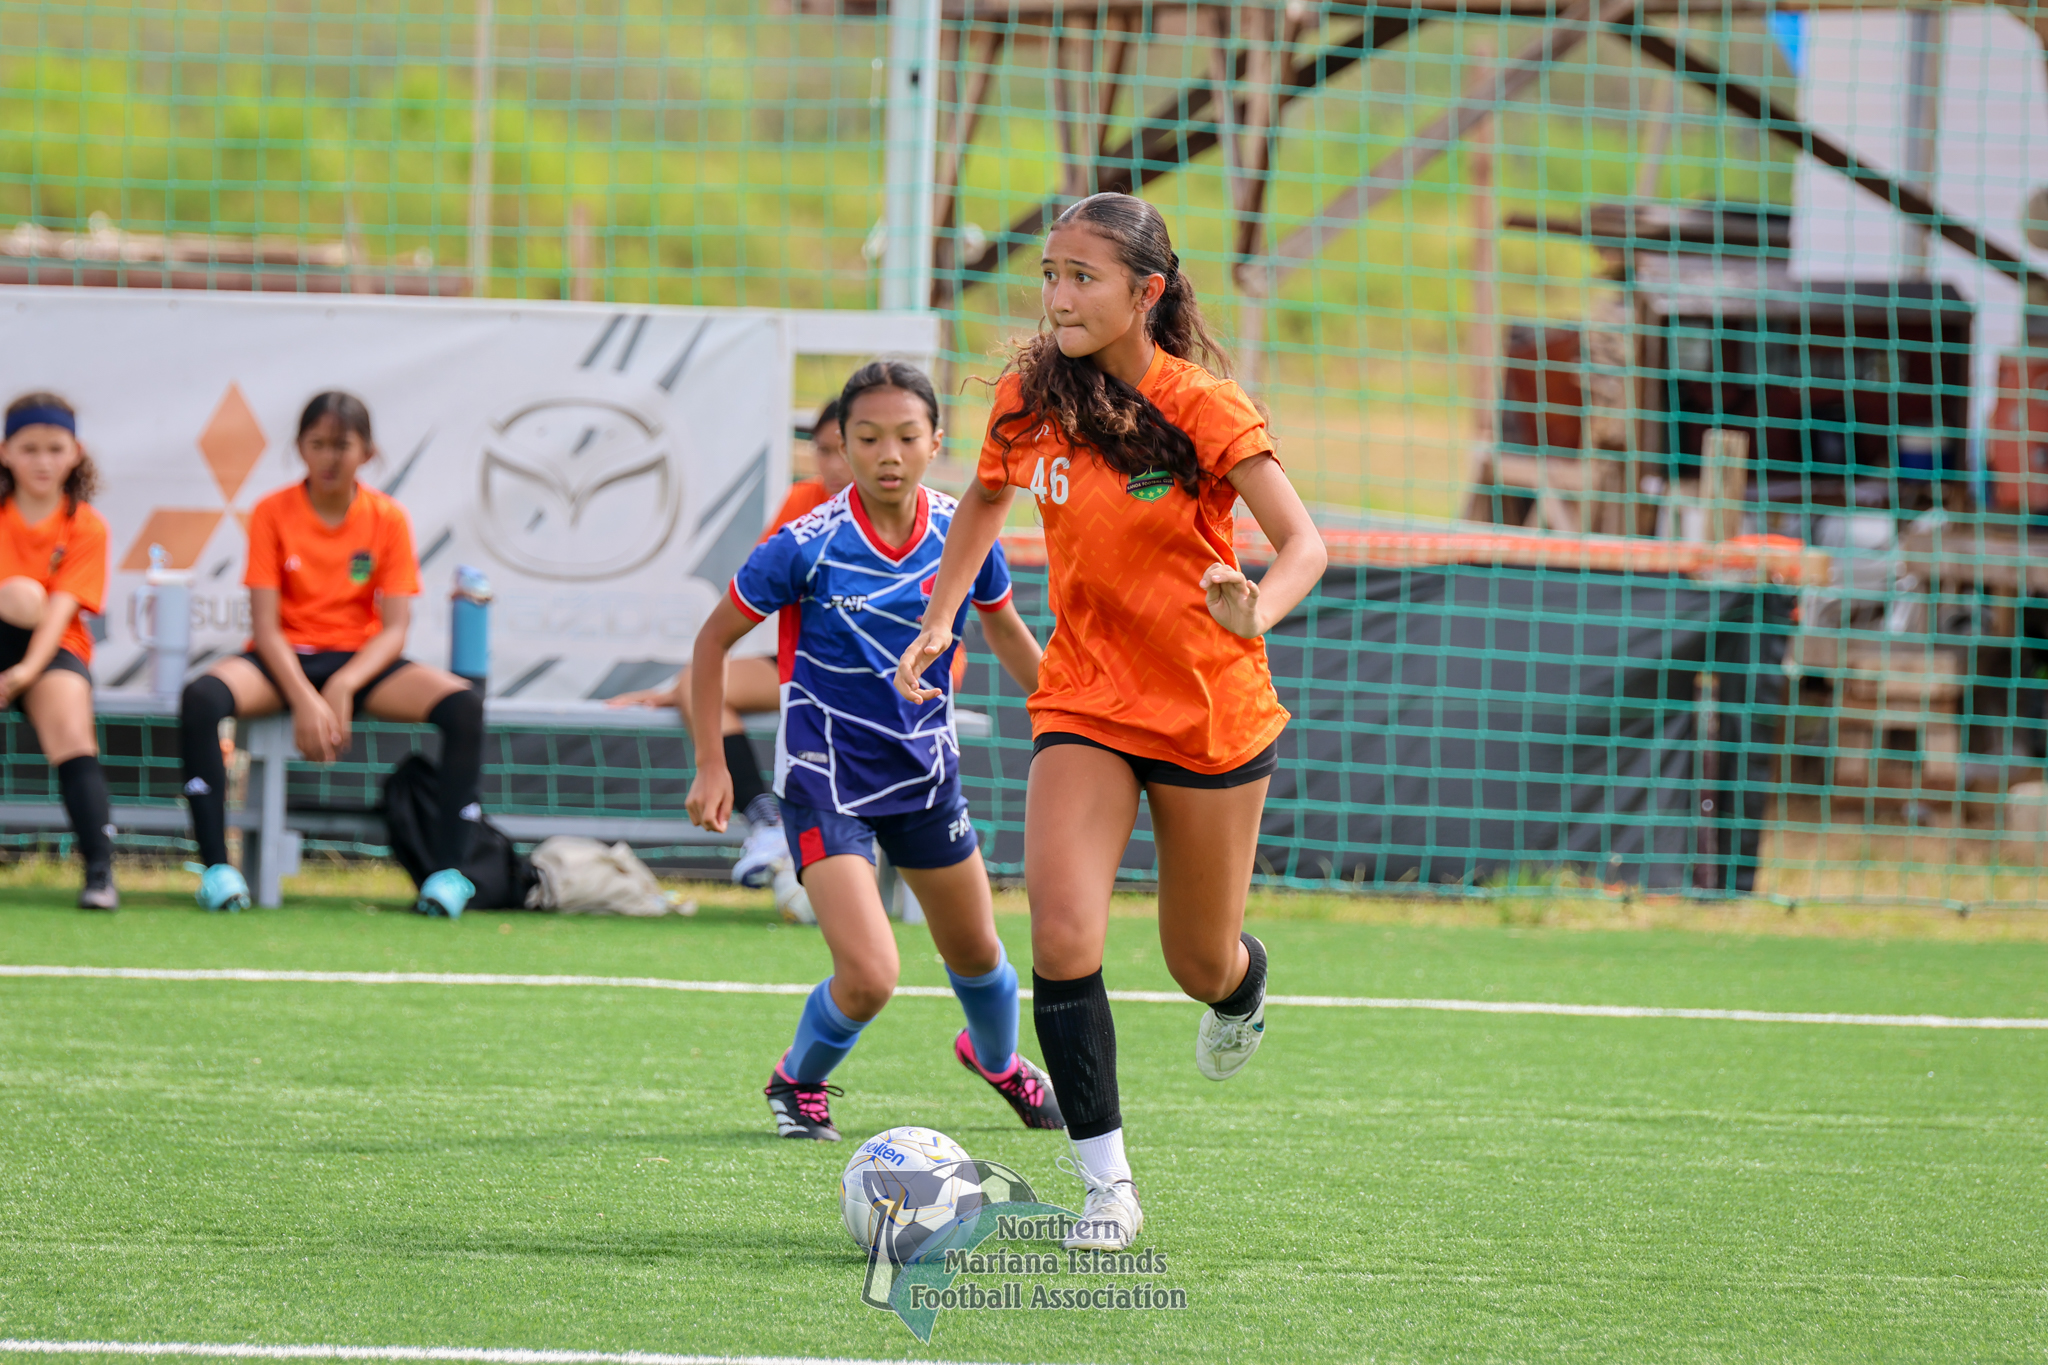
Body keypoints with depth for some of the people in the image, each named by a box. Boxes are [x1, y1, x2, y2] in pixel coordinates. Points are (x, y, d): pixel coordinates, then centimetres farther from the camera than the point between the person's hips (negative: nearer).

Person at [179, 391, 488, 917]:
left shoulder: (388, 519, 0)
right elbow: (265, 624, -8)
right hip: (285, 660, -1)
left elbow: (395, 629, -6)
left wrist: (343, 687, -23)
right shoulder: (273, 513, -2)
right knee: (201, 697, -34)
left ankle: (449, 871, -28)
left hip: (361, 660, 1)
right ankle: (215, 866, -33)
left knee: (463, 705, -28)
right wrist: (305, 699, -24)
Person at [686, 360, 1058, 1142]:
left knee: (975, 953, 20)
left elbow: (1005, 631, 13)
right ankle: (797, 1083, 15)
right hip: (825, 777, -5)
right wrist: (711, 764, -8)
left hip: (926, 772, 5)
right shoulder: (809, 546, -19)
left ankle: (997, 1059, 54)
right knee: (868, 978, -17)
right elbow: (715, 637, -6)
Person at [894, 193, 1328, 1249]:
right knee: (1062, 937, -19)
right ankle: (1106, 1183, -9)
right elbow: (988, 499, 18)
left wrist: (1259, 610, -40)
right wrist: (939, 617, 9)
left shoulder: (1200, 407, -16)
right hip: (1085, 704, 2)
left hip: (1212, 712, -2)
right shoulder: (1030, 399, -3)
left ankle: (1242, 990, 51)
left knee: (1201, 965, 11)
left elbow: (1302, 543, -19)